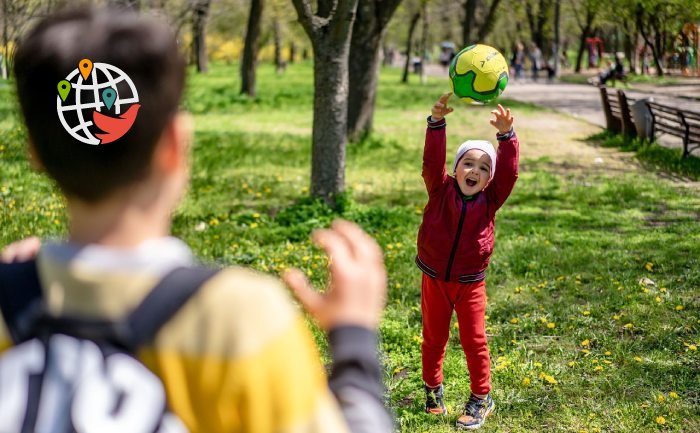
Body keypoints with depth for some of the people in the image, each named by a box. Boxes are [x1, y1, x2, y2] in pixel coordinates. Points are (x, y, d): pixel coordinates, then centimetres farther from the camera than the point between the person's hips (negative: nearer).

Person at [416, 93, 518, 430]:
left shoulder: (490, 200, -7)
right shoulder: (441, 190, -9)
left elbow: (508, 171, -19)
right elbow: (432, 161, -23)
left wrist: (506, 135, -33)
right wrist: (437, 122, -37)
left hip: (470, 283, 0)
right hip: (434, 279, 0)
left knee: (474, 341, 7)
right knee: (434, 338, 14)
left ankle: (481, 397, 21)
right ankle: (433, 389, 33)